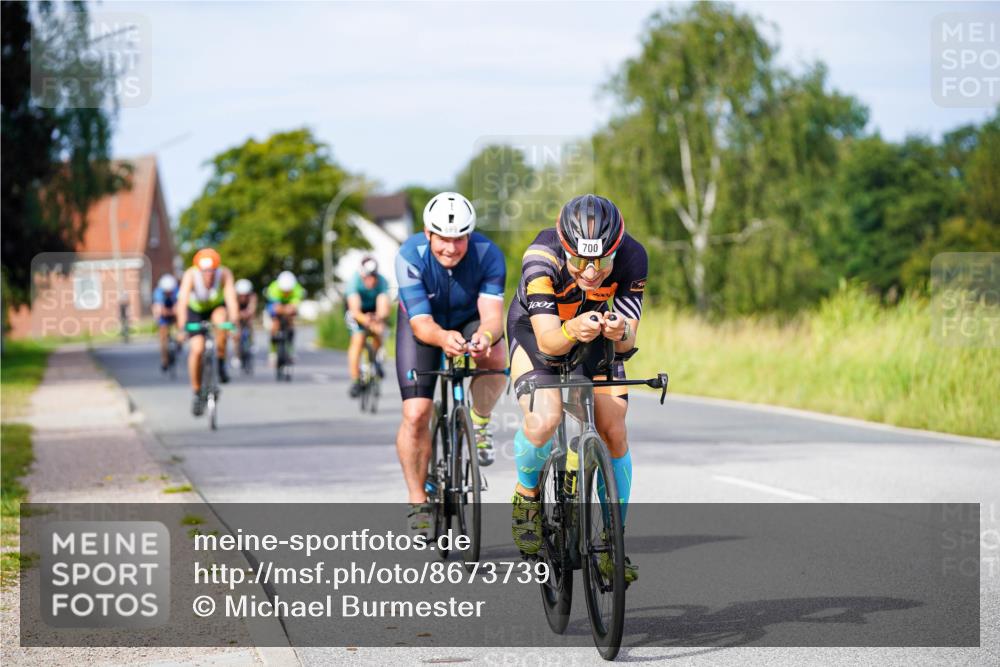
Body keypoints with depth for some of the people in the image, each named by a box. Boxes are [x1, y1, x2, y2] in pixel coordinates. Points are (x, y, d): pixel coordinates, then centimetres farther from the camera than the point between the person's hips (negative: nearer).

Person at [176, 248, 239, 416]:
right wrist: (182, 325, -53)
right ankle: (197, 393, 2)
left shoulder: (225, 274, -32)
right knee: (197, 349, -15)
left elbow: (231, 298, -41)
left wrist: (233, 320, -56)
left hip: (217, 307, 0)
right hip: (196, 310, 0)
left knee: (221, 320, -35)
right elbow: (182, 301, -42)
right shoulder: (191, 275, -33)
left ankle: (221, 363, -13)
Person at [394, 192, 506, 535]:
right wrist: (443, 338, -57)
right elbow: (421, 323, -34)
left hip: (470, 320, 1)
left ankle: (479, 422, -4)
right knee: (416, 414, -15)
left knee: (496, 359, -34)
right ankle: (418, 503, 2)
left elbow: (492, 313, -34)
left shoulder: (488, 255, -28)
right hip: (423, 323, -1)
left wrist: (485, 336, -59)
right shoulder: (410, 257, -31)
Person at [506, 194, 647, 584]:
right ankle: (527, 494, 3)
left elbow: (629, 339, -28)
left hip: (594, 341, 3)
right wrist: (572, 331, -60)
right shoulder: (541, 259, -38)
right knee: (544, 421, -28)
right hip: (536, 332, -3)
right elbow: (548, 341, -39)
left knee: (614, 432, -7)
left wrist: (621, 333, -51)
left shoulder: (632, 258, -30)